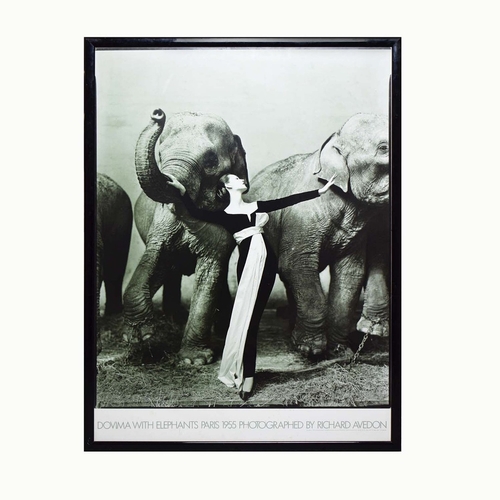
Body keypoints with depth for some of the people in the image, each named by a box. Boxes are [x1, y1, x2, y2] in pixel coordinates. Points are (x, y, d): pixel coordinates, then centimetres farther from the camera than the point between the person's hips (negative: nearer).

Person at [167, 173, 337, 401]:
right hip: (248, 262, -4)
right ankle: (246, 376, 1)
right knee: (247, 317, -4)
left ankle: (245, 373, 10)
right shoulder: (224, 215, 8)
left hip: (267, 260, 4)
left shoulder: (256, 206, 21)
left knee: (252, 316, 5)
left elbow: (288, 200, 21)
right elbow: (197, 213, -8)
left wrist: (319, 191, 20)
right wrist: (182, 191, -19)